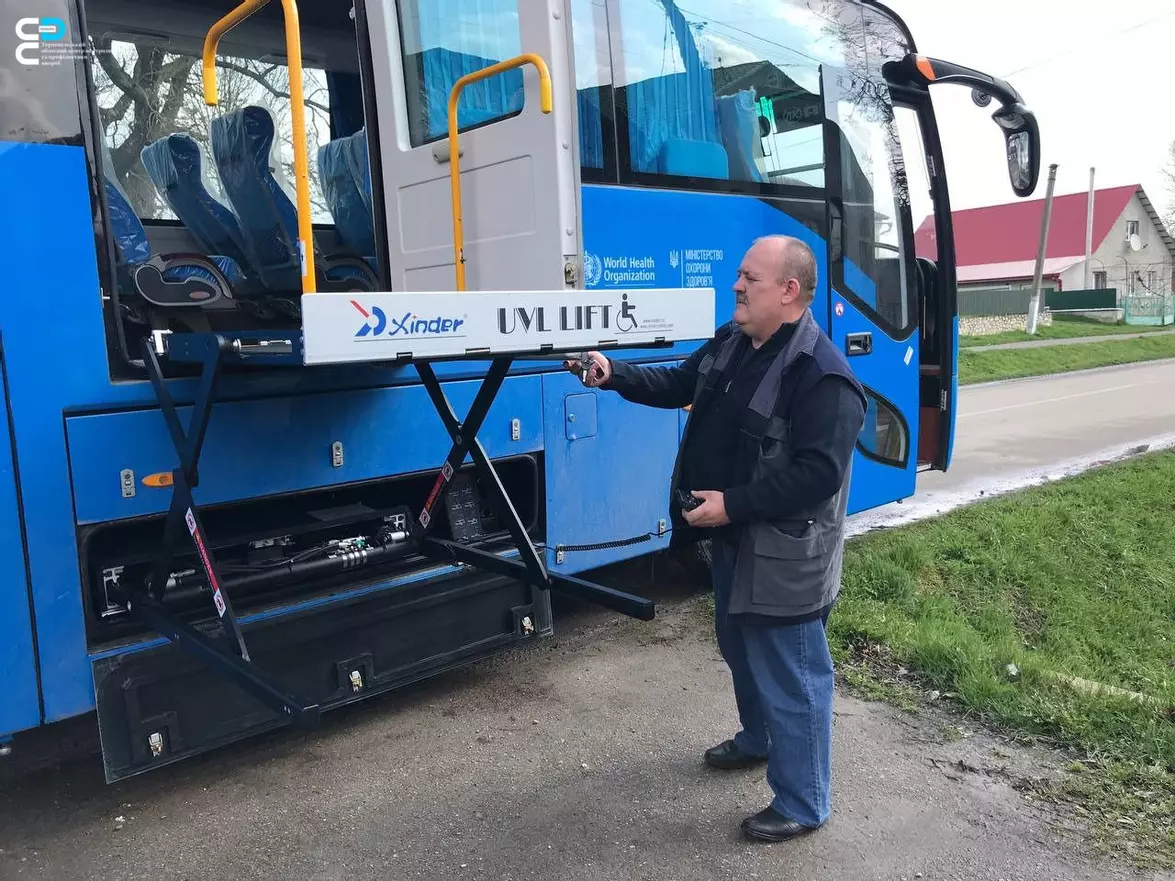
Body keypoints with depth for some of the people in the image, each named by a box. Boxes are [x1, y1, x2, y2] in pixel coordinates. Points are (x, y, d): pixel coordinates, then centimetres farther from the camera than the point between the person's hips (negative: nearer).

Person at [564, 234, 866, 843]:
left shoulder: (823, 377, -25)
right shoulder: (731, 341, 3)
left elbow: (818, 474, -28)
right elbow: (680, 385, 14)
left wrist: (731, 504, -28)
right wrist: (613, 375, 0)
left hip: (784, 555, -10)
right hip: (733, 538, 10)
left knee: (790, 675, 4)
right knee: (739, 648, 27)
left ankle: (802, 805, 22)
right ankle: (758, 739, 52)